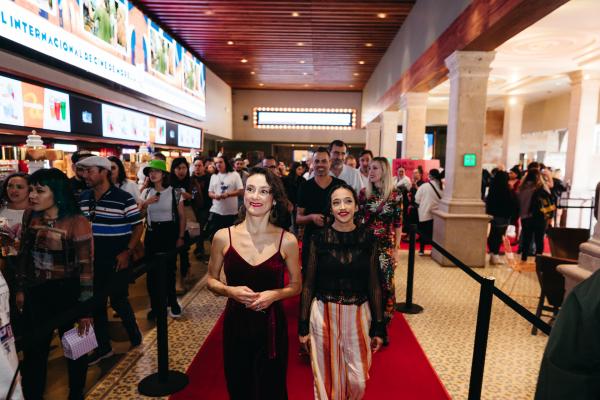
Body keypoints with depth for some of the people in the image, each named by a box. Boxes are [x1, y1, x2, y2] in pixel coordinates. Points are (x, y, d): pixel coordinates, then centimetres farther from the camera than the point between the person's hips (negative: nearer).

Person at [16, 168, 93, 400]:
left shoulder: (77, 223, -20)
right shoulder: (32, 218, 0)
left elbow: (86, 267, -18)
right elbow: (25, 256, 12)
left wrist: (85, 309, -17)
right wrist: (21, 289, 14)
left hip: (67, 295, -5)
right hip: (36, 294, 5)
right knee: (33, 350, 17)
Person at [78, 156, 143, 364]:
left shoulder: (124, 198, -14)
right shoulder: (83, 198, 5)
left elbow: (138, 227, -10)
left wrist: (127, 252, -17)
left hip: (117, 260, -6)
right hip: (92, 261, 6)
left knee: (118, 300, 5)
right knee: (97, 303, 12)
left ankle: (134, 333, 31)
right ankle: (103, 347, 27)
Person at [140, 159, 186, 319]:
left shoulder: (174, 192, -6)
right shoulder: (146, 192, 4)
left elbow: (182, 216, -2)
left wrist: (181, 237, -4)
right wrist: (145, 204, -10)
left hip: (169, 232, -3)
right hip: (152, 233, 3)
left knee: (169, 269, 7)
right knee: (152, 270, 6)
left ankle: (172, 302, 27)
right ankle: (155, 305, 21)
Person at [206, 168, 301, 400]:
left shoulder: (287, 241, -9)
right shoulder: (223, 237, -8)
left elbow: (296, 285, 3)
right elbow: (211, 280, 4)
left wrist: (274, 295, -15)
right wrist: (230, 291, -15)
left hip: (272, 326, 0)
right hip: (235, 324, 1)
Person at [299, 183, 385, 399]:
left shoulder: (367, 240, -3)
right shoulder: (318, 239, -7)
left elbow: (374, 285, 3)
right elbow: (308, 284, -2)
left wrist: (379, 326, 4)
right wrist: (303, 325, 0)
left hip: (357, 314, 1)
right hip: (324, 314, -1)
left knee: (358, 381, 11)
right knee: (327, 378, 12)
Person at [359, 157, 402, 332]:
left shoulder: (395, 194, -4)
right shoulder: (364, 193, 0)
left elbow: (398, 224, -1)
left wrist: (396, 248, -2)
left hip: (386, 245, -1)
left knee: (385, 283, 4)